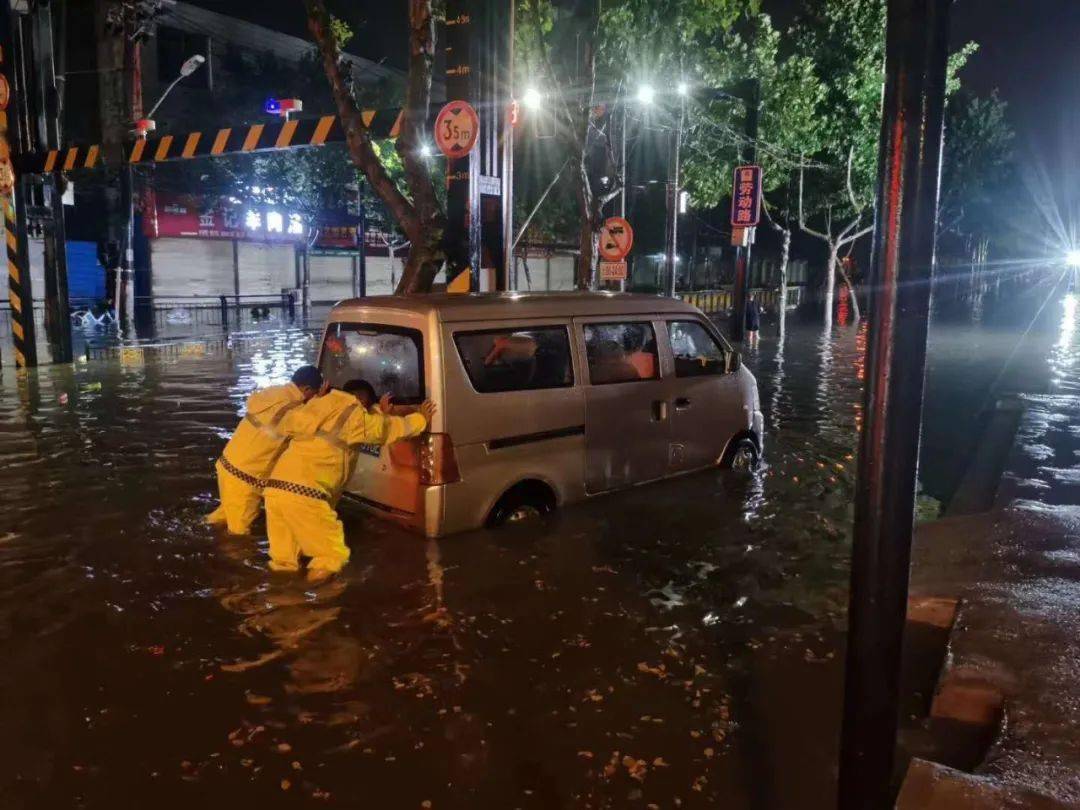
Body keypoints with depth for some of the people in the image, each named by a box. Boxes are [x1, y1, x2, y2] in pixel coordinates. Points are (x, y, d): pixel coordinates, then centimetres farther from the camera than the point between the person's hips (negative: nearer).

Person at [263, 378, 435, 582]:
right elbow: (391, 427, 22)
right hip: (304, 493, -7)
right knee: (332, 553, 9)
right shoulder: (354, 414, 6)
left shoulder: (319, 405, 24)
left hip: (275, 487, 7)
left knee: (284, 557, 22)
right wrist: (421, 418, 39)